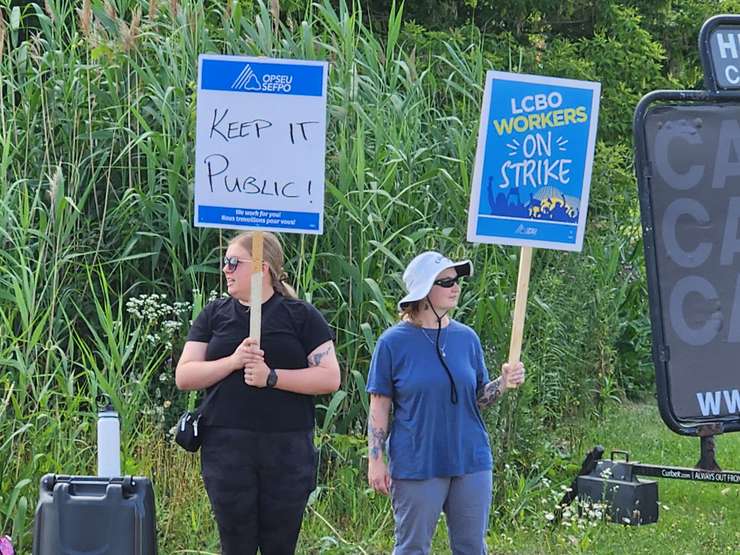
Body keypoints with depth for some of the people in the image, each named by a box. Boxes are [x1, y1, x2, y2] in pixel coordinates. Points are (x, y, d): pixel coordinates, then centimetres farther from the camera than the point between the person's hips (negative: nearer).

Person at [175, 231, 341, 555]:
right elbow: (184, 376, 5)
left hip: (287, 449, -1)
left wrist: (272, 377, -14)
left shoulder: (301, 316, 5)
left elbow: (330, 378, -3)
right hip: (227, 446, 1)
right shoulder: (214, 315, 12)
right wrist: (233, 362, -11)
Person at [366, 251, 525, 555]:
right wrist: (375, 460, -6)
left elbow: (478, 398, 11)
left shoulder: (466, 338, 5)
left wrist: (503, 383, -8)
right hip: (417, 464, -4)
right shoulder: (393, 342, -5)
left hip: (470, 460, 4)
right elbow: (379, 406, -2)